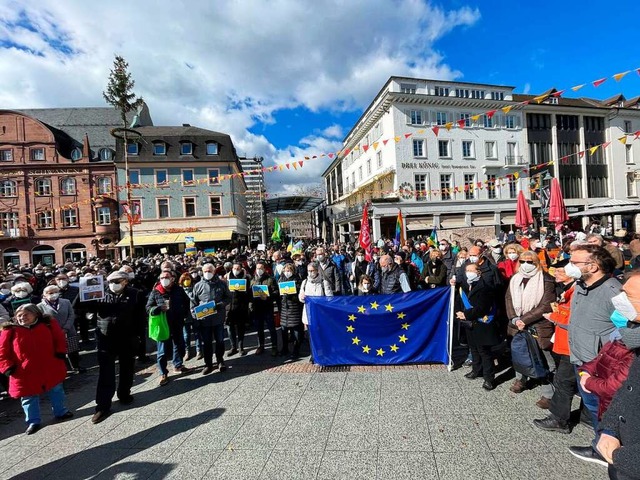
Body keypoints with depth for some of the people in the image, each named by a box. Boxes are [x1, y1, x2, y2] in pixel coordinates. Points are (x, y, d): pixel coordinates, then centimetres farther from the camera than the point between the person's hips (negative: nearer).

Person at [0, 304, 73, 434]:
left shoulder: (48, 324, -4)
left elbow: (59, 338, 4)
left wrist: (60, 353, -7)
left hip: (50, 368, 1)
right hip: (25, 373, -1)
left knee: (56, 390, 16)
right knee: (29, 397, 11)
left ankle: (60, 412, 35)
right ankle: (33, 421, 29)